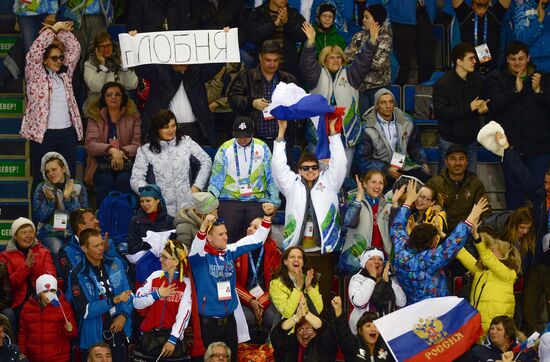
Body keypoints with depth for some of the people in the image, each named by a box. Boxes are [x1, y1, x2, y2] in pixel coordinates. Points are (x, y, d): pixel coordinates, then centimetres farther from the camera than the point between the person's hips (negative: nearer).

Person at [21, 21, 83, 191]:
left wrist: (62, 31, 3)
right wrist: (54, 29, -8)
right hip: (43, 133, -5)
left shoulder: (65, 72, 15)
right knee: (42, 178, -2)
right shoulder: (36, 75, 1)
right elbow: (35, 51, -13)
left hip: (67, 132, 5)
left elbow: (74, 49, 14)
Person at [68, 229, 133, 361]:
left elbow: (127, 293, 6)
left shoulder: (115, 264, 4)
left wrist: (124, 314, -12)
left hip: (120, 333, 4)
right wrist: (115, 300, -21)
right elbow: (85, 310, -16)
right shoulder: (78, 275, -10)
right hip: (94, 339, -4)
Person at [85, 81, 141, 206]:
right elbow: (90, 145, -5)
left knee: (123, 180, -31)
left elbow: (137, 144, 1)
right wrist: (110, 149, -23)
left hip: (126, 164, 0)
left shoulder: (133, 116, 11)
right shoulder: (95, 117, 9)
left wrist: (121, 151, -19)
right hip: (102, 165, 0)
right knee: (106, 181, -31)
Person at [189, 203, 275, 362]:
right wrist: (204, 226, -52)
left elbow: (256, 240, 7)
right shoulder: (201, 256, -12)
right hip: (208, 323, -5)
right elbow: (196, 248, -35)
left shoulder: (230, 252, 4)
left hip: (229, 320, 5)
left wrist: (267, 216, -6)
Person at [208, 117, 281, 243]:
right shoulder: (225, 149, 3)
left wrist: (274, 201, 0)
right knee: (229, 236, -7)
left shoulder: (262, 148, 7)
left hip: (257, 200, 1)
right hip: (230, 200, -1)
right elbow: (216, 179, 3)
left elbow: (271, 177, 9)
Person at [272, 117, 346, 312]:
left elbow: (339, 162, 6)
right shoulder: (292, 184, 14)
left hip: (324, 250, 0)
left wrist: (332, 131, 4)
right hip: (296, 251, 0)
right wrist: (281, 133, 5)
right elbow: (278, 165, 8)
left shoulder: (328, 182, 14)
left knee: (323, 293, 1)